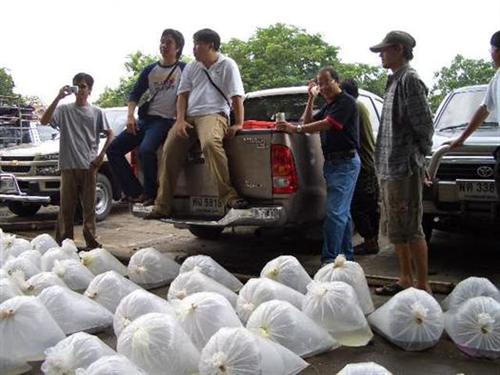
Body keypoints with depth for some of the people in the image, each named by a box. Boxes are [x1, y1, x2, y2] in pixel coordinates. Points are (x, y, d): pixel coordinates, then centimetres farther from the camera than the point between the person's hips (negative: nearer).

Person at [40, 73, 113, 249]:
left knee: (89, 206, 6)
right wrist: (58, 98, -14)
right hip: (68, 165, 0)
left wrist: (101, 155, -2)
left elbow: (110, 134, 10)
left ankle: (91, 241, 13)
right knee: (66, 206, 2)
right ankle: (63, 242, 8)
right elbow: (44, 121, -8)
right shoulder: (64, 109, 6)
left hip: (89, 166, 1)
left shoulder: (97, 112, 8)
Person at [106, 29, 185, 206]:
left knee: (146, 150, -34)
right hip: (145, 119, 6)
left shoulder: (184, 69, 3)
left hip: (166, 120, -6)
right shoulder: (150, 70, 16)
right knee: (113, 150, -5)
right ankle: (135, 192, -4)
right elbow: (135, 94, 15)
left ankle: (150, 194, -16)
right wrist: (130, 116, 0)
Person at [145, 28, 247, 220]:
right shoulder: (191, 68, 20)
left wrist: (238, 123, -10)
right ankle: (162, 206, -3)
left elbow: (237, 97, -2)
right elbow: (182, 95, 13)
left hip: (213, 114, -6)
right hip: (189, 116, 6)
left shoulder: (227, 65, 4)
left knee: (210, 143, -38)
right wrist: (180, 120, -2)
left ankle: (228, 195, -35)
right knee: (169, 151, -10)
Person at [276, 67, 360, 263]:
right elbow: (308, 122, 17)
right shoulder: (328, 106, 21)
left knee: (335, 212, -15)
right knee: (343, 212, 13)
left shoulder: (346, 102, -9)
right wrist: (311, 98, 8)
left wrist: (295, 129, -28)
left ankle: (329, 260, -15)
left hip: (345, 162, -10)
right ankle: (346, 257, 21)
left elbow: (327, 124, -22)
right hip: (331, 162, 10)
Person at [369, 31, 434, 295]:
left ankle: (423, 286, 6)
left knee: (410, 229, -4)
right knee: (395, 229, 15)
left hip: (405, 168, -10)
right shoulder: (395, 81, 18)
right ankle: (405, 280, 26)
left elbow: (423, 123, -15)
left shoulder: (410, 79, -11)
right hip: (389, 168, 10)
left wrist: (420, 152, -2)